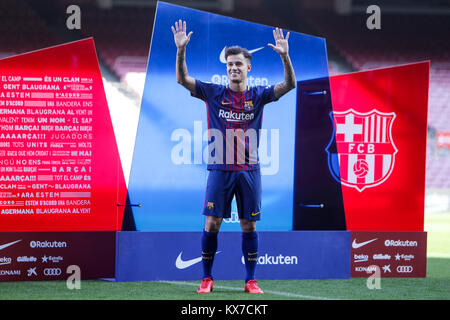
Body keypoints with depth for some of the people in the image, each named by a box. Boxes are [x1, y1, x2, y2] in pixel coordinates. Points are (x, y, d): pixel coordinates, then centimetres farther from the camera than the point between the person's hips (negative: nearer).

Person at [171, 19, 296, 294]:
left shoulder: (258, 95, 4)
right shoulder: (214, 93, 4)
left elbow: (290, 84, -5)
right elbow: (182, 79, -3)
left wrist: (285, 56, -21)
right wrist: (181, 50, -18)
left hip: (249, 170, 1)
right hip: (220, 169, 0)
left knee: (249, 225, 4)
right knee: (212, 224, -3)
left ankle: (251, 281, 11)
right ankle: (207, 278, 8)